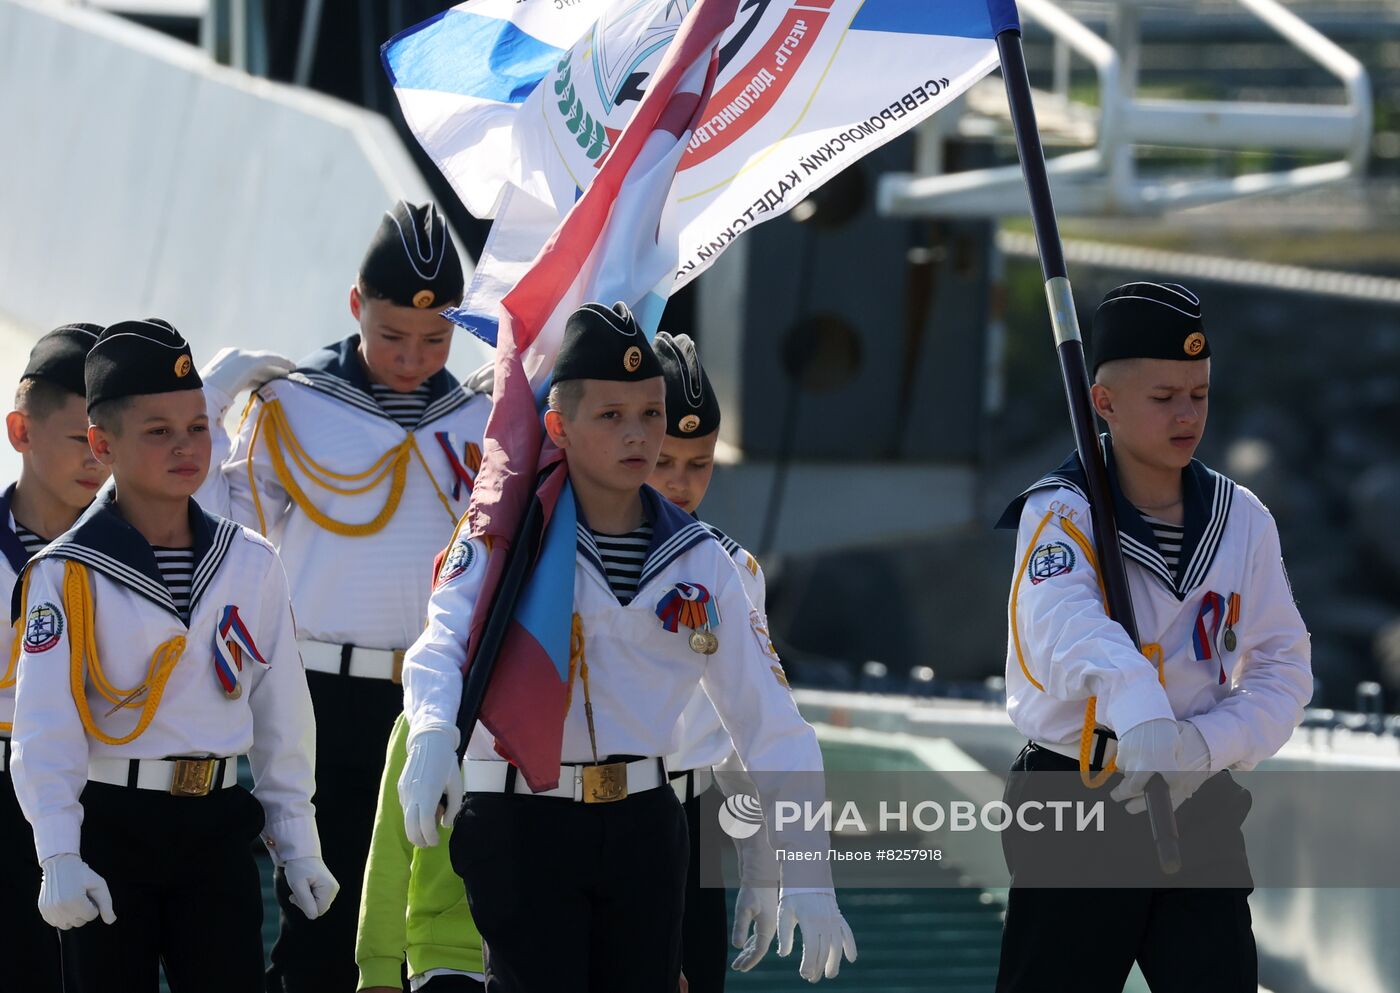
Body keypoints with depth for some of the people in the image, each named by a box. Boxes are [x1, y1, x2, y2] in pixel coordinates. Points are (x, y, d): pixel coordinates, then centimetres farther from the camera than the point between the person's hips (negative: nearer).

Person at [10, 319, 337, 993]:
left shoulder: (251, 564, 7)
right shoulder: (67, 576, -7)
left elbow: (281, 711, 12)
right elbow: (45, 724, -13)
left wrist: (296, 842, 9)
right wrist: (60, 856, -24)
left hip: (217, 828, 3)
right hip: (109, 828, -3)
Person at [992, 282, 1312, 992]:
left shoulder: (1242, 520, 4)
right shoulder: (1060, 513, -9)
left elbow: (1283, 669, 4)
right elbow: (1062, 624, -30)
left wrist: (1206, 742, -17)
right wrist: (1139, 715, -50)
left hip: (1200, 805, 3)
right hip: (1072, 811, -3)